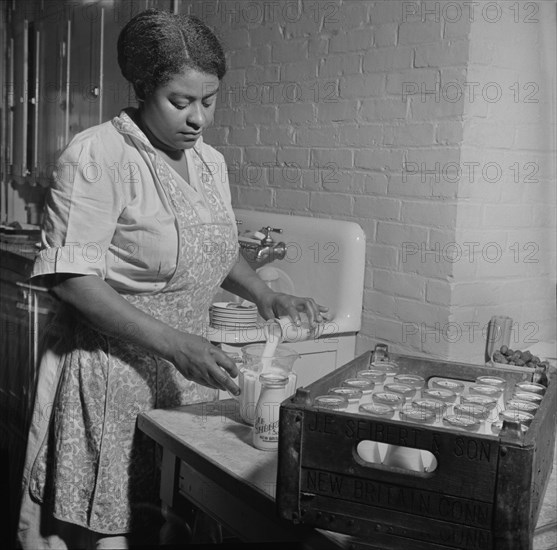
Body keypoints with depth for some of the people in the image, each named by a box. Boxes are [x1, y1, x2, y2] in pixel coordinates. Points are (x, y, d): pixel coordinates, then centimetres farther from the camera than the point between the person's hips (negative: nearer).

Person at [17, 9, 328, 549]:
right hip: (110, 376, -6)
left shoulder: (210, 162, 10)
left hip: (187, 373, 6)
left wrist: (265, 295, 4)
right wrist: (171, 343, -24)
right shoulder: (97, 156, -13)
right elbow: (69, 276, -18)